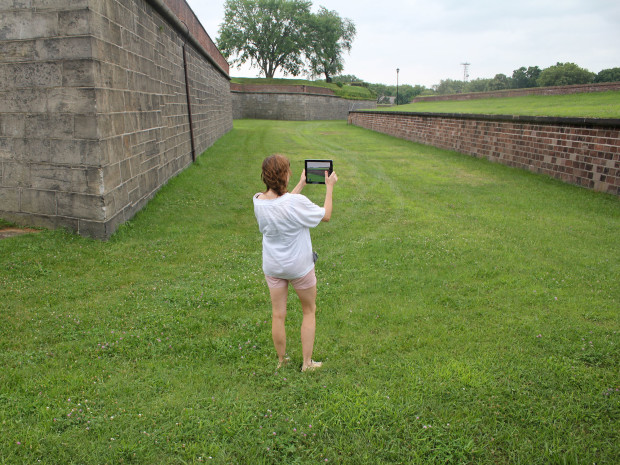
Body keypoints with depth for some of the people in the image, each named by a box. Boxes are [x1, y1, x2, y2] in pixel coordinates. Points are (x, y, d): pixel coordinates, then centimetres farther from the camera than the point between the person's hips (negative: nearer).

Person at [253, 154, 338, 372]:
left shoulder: (258, 201, -12)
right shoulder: (297, 203, -28)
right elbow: (326, 215, -11)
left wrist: (301, 184, 17)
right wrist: (329, 186, -1)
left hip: (272, 267, 4)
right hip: (299, 266, -4)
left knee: (278, 315, 15)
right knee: (309, 311, 18)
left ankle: (281, 360, 32)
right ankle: (307, 362, 26)